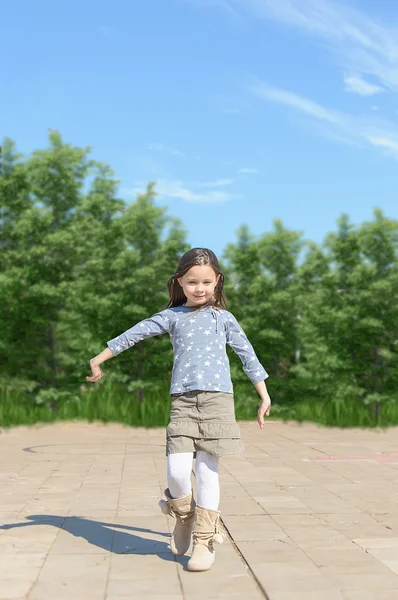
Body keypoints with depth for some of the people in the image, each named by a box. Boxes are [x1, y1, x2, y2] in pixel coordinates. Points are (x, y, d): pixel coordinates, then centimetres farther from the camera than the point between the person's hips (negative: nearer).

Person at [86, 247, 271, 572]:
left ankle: (204, 540, 10)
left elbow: (248, 355, 13)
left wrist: (265, 396, 12)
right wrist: (99, 359, 12)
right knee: (177, 469, -11)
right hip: (182, 400, 1)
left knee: (207, 470, -2)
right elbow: (133, 334, 12)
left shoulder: (224, 317, 11)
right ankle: (184, 516, 21)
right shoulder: (172, 316, 11)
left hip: (217, 398, 0)